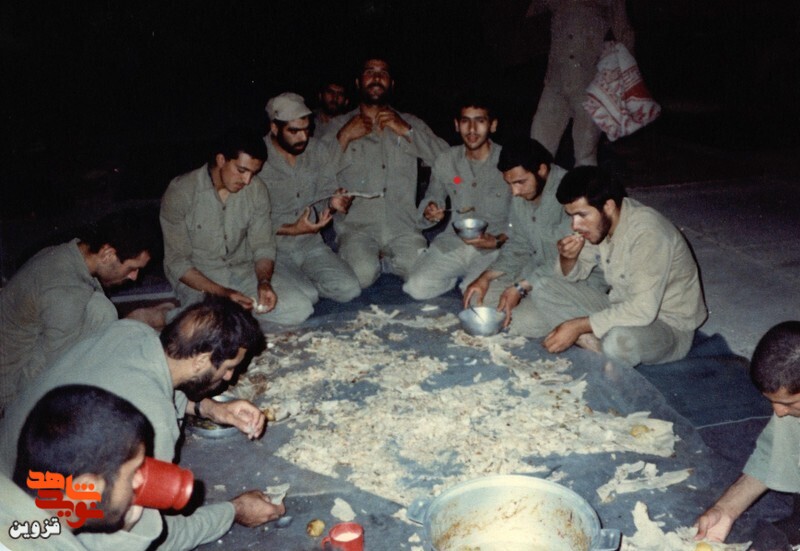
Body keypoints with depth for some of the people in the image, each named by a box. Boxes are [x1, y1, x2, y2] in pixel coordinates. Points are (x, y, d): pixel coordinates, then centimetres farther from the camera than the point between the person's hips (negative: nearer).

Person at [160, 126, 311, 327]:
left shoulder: (256, 189, -6)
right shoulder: (180, 192, -16)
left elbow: (263, 246, -1)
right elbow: (177, 262, -14)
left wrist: (264, 282, -23)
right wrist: (221, 293, -27)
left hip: (244, 271, 4)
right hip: (198, 279, -3)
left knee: (299, 309, -17)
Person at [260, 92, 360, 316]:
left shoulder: (317, 151, 2)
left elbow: (324, 195, 8)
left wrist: (333, 203, -17)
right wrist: (291, 229, -24)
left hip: (311, 243, 5)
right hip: (273, 249, -5)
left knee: (349, 289, -13)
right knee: (304, 300, -24)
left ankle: (304, 281, 13)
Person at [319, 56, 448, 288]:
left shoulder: (409, 122, 17)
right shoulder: (339, 125, 13)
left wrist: (406, 131, -5)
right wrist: (344, 138, -5)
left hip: (402, 226, 2)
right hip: (356, 225, -1)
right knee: (362, 275, -28)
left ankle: (383, 259, 5)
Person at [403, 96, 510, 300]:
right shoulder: (446, 161, 6)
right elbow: (432, 198, 17)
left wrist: (499, 241, -20)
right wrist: (429, 212, -8)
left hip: (494, 247, -3)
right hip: (453, 242, 3)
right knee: (417, 288, -17)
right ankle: (460, 276, 12)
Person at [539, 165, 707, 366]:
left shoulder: (647, 232, -29)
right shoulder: (597, 220, -5)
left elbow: (643, 310, -35)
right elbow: (574, 274, 8)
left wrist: (579, 326, -31)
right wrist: (567, 257, -16)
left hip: (669, 325, -8)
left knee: (620, 339, -41)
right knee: (545, 291, -7)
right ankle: (602, 347, -17)